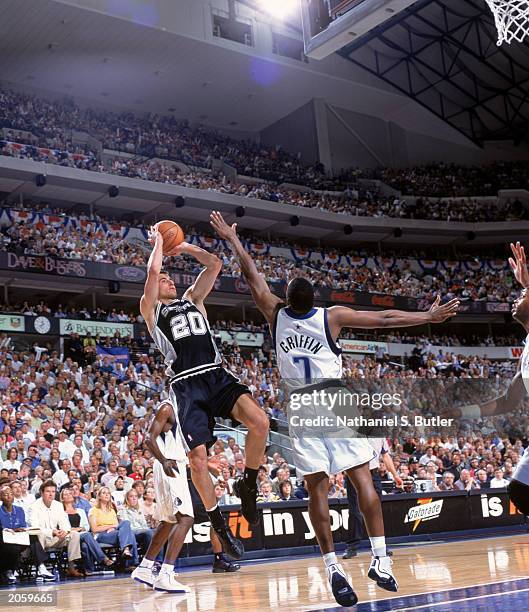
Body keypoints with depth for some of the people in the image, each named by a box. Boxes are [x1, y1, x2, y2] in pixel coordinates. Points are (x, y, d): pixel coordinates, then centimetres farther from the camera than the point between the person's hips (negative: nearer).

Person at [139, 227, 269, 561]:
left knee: (260, 422, -22)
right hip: (187, 385, -3)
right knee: (198, 459, -9)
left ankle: (249, 484, 3)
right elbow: (153, 271, -4)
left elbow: (215, 264, 17)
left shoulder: (193, 299, 24)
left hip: (217, 375, 3)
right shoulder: (151, 309, 12)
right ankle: (218, 522, 12)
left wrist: (186, 248, 23)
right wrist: (158, 242, 12)